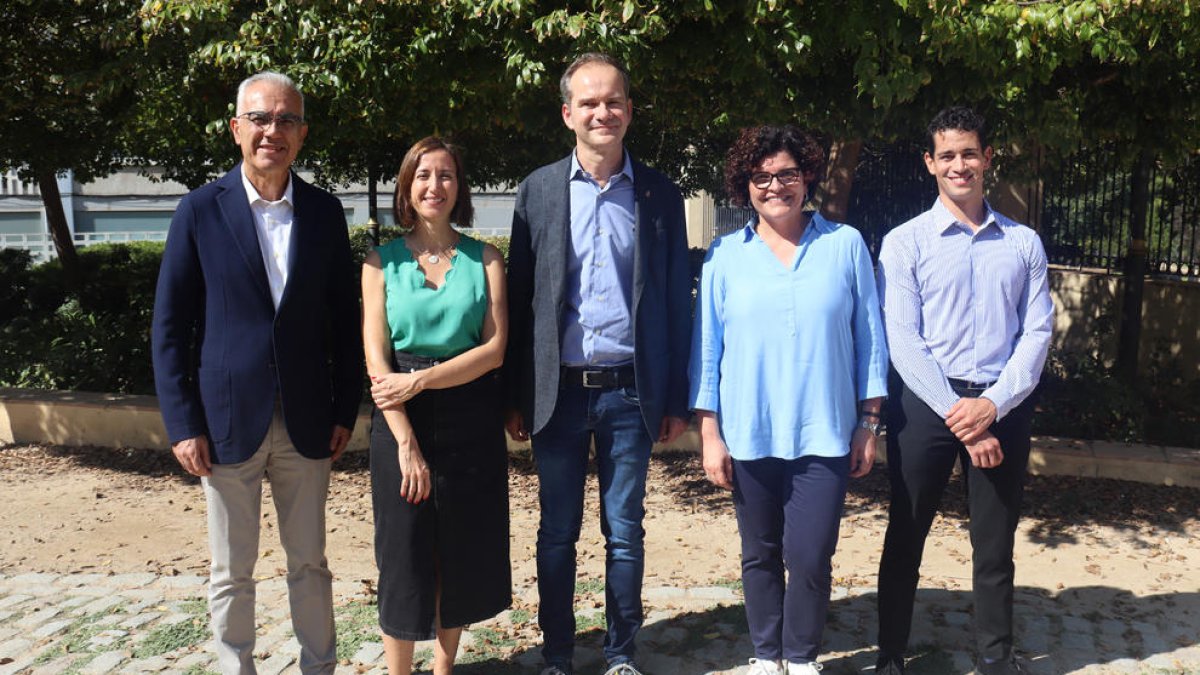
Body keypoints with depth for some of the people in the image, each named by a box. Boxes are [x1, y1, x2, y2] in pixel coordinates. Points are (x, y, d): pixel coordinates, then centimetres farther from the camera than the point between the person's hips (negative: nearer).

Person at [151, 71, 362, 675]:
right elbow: (169, 326, -2)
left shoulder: (325, 211, 3)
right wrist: (182, 423, -7)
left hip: (306, 422, 2)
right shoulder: (200, 210, -4)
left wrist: (345, 409, 3)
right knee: (231, 574, 10)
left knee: (310, 563, 14)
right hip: (228, 421, -2)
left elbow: (343, 317, 7)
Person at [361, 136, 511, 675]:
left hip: (472, 420, 1)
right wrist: (406, 442, -14)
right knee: (403, 554, 4)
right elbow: (376, 362, -5)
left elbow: (495, 347, -5)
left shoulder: (484, 259, 4)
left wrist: (419, 380, -15)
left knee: (463, 551, 10)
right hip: (401, 421, -1)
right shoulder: (381, 262, 3)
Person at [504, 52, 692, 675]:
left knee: (625, 532, 9)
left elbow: (676, 302, 4)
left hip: (630, 390, 0)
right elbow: (519, 297, 3)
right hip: (559, 388, 1)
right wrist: (515, 397, 0)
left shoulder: (659, 195, 3)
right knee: (556, 533, 10)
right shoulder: (539, 189, 3)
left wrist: (676, 399, 2)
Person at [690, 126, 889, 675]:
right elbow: (706, 347, 4)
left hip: (824, 434, -1)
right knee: (760, 555, 12)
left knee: (810, 557, -1)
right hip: (749, 436, 1)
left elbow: (869, 339, 5)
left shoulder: (846, 245, 2)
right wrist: (709, 433, -1)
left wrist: (869, 423, 2)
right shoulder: (724, 256, 3)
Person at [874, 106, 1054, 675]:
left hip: (1003, 407, 2)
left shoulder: (1024, 243, 8)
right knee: (905, 538, 7)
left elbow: (1037, 331, 1)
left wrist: (992, 405, -13)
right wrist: (959, 416, -13)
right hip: (926, 403, -2)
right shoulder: (904, 242, 0)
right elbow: (902, 340, -7)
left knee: (995, 545, 12)